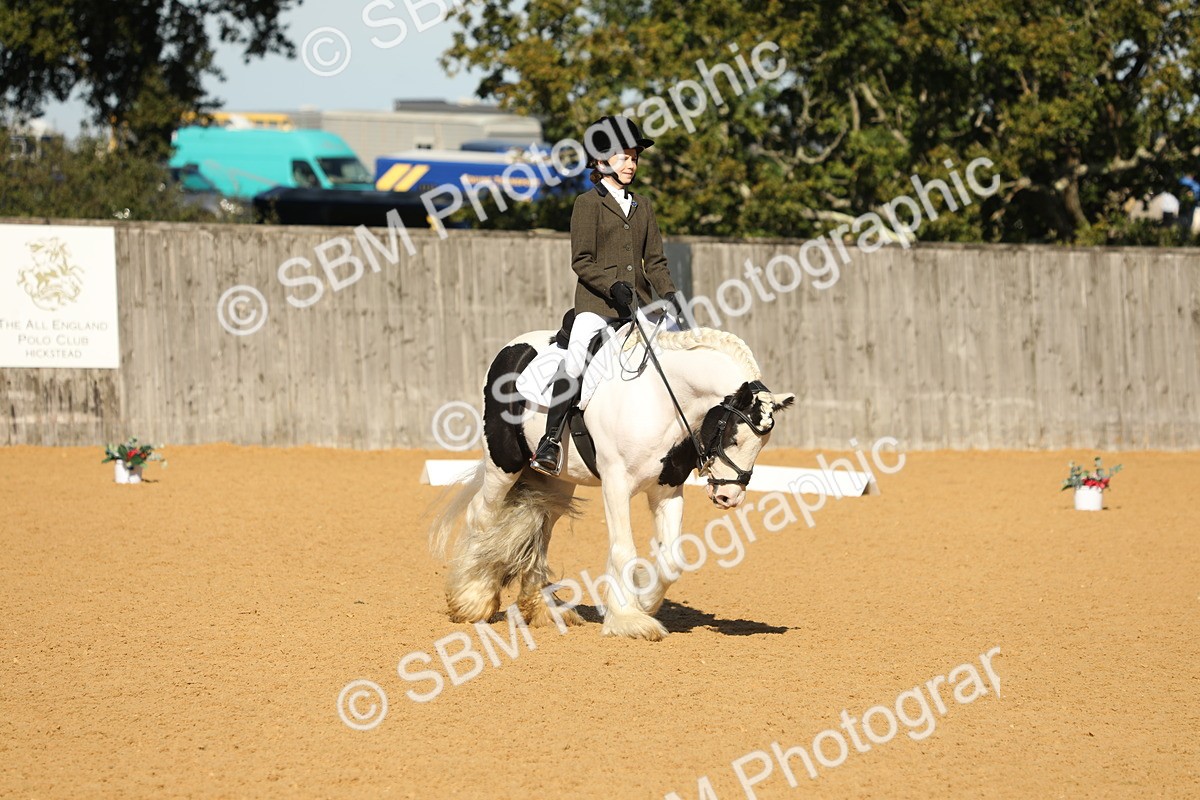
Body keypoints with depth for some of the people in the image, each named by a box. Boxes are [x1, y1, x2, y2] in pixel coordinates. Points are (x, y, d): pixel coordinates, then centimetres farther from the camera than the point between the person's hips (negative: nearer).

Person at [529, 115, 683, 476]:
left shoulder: (642, 206, 18)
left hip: (636, 304, 6)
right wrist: (612, 286, -23)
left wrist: (668, 293, -2)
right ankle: (550, 440, -24)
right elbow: (581, 261, -7)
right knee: (576, 359, -25)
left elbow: (654, 261, 16)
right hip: (595, 303, -6)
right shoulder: (588, 203, 1)